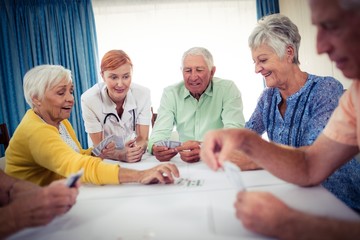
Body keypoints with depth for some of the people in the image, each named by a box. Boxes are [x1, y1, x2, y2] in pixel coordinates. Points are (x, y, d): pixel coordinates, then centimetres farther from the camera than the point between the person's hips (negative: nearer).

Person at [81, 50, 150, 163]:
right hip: (106, 161, -1)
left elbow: (143, 138, -10)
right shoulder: (89, 99, -17)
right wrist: (120, 155, -32)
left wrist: (138, 150, -32)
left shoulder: (143, 94, -12)